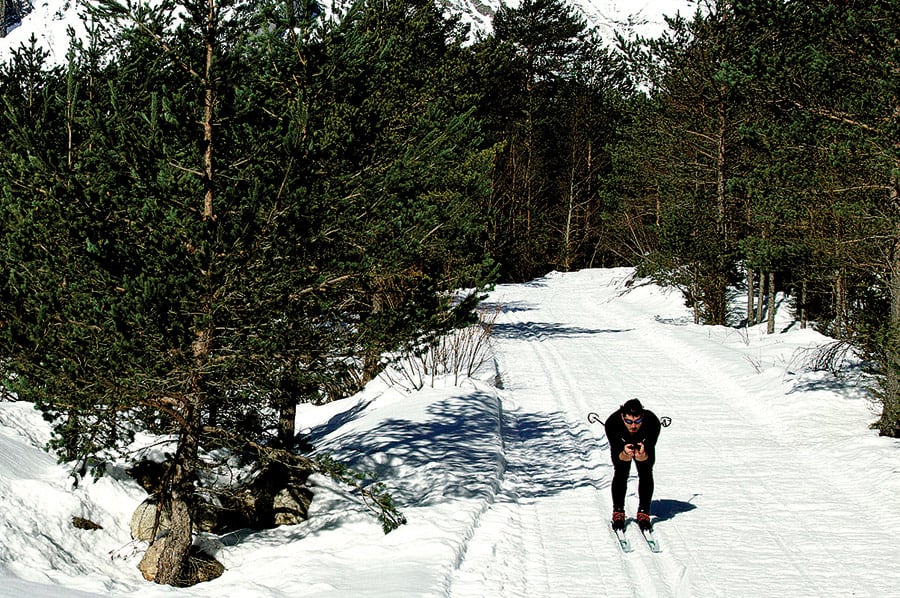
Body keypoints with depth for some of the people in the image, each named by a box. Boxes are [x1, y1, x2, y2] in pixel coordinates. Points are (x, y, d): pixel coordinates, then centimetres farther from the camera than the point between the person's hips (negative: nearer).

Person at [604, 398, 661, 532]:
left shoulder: (652, 422, -39)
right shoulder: (612, 422, -39)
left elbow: (650, 458, -35)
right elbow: (616, 457, -36)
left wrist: (642, 455, -57)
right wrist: (625, 455, -58)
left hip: (644, 445, 0)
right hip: (622, 444, 0)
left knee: (646, 473, -15)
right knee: (621, 472, -17)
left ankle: (643, 513, -3)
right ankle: (618, 512, -5)